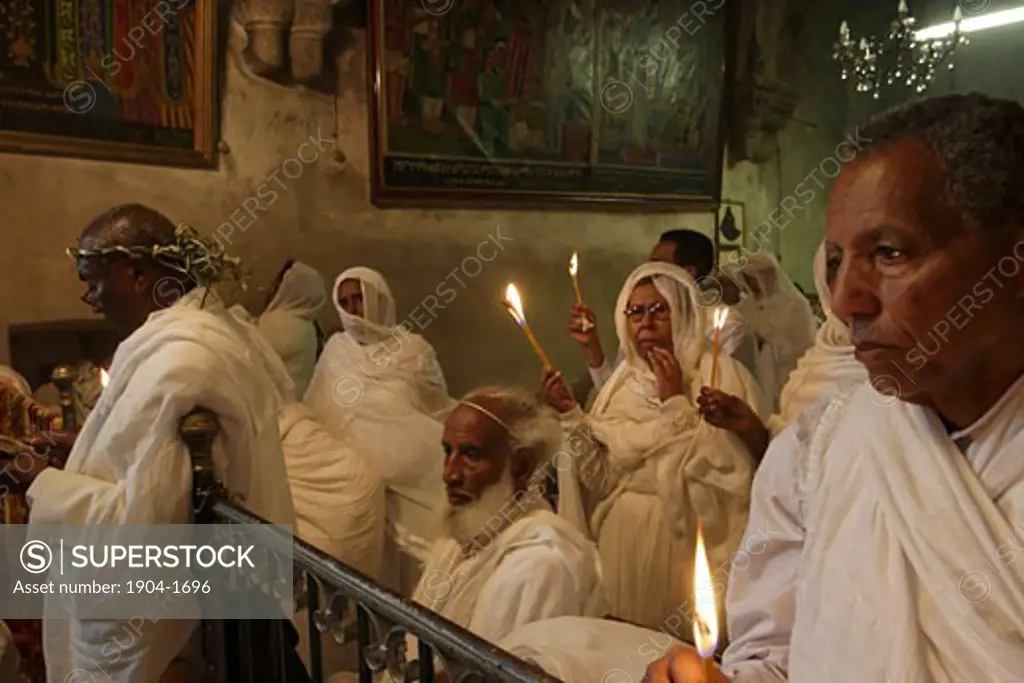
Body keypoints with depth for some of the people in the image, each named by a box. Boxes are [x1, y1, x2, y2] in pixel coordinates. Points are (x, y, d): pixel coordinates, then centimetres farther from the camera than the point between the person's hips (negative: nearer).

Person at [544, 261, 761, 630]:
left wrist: (675, 402, -17)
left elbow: (725, 469, -19)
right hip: (620, 542, 4)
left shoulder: (720, 374, -7)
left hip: (682, 538, -4)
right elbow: (604, 480, 0)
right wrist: (571, 414, -9)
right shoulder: (624, 382, 7)